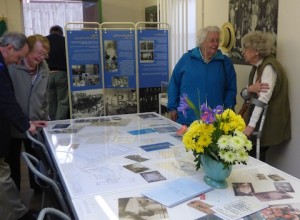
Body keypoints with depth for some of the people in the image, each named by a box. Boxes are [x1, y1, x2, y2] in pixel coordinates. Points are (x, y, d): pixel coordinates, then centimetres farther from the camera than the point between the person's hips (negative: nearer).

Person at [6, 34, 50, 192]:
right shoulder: (11, 66, -15)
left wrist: (45, 118, 12)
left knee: (37, 160, 17)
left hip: (35, 124, 4)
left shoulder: (44, 69, 3)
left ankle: (39, 189, 38)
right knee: (12, 162, 13)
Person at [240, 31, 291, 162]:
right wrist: (249, 89, -15)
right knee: (253, 157, 7)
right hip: (259, 118, 8)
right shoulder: (257, 67, 11)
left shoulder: (269, 66, -17)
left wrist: (251, 125, -31)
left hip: (268, 122, -8)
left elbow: (264, 98, -27)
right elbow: (244, 95, 8)